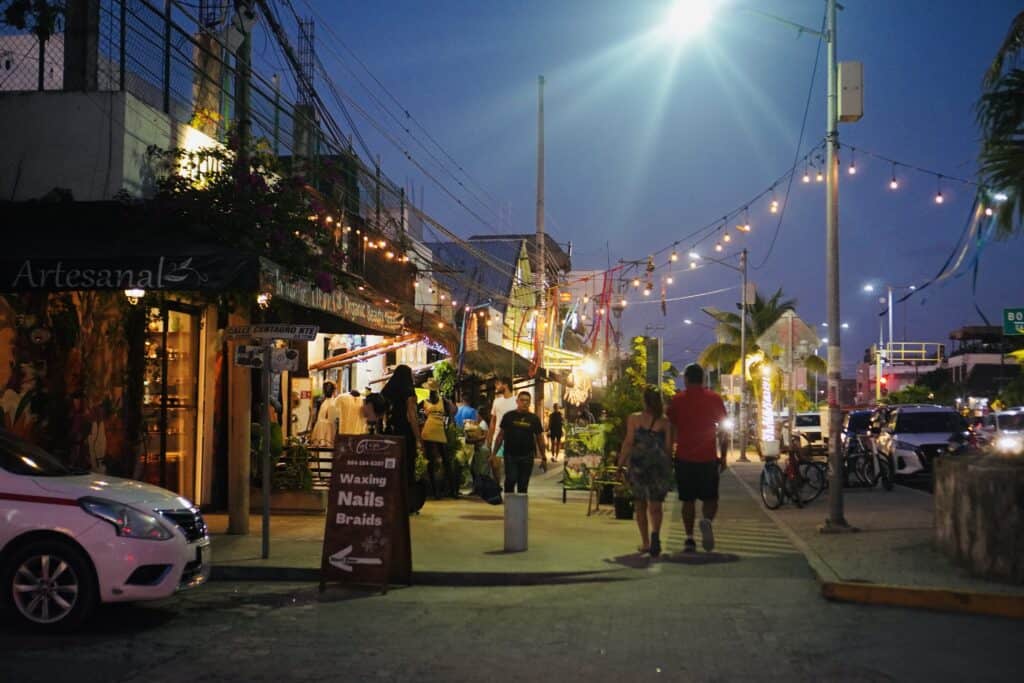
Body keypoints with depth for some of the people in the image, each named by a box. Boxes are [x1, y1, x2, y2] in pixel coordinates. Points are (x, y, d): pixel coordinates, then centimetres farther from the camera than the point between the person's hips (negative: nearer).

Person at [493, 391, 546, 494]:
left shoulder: (534, 419, 6)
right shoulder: (509, 416, 2)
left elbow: (540, 439, 9)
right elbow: (500, 435, 6)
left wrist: (543, 458, 6)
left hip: (527, 457, 2)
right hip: (510, 455, -1)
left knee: (523, 484, 5)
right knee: (511, 479, -12)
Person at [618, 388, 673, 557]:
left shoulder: (633, 419, -2)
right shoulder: (665, 422, 1)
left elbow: (628, 442, -8)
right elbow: (669, 446, 0)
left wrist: (620, 463, -3)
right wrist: (668, 467, 10)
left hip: (638, 463, 0)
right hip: (659, 465, 0)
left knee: (641, 505, 14)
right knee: (655, 505, 1)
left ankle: (645, 542, 18)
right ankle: (655, 533, -26)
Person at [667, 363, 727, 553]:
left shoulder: (677, 400, 2)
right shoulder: (714, 399, 2)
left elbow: (671, 429, 5)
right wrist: (723, 457, 8)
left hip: (684, 458, 0)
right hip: (708, 458, 0)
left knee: (688, 500, 9)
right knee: (710, 498, 10)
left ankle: (689, 538, 4)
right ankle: (707, 521, -19)